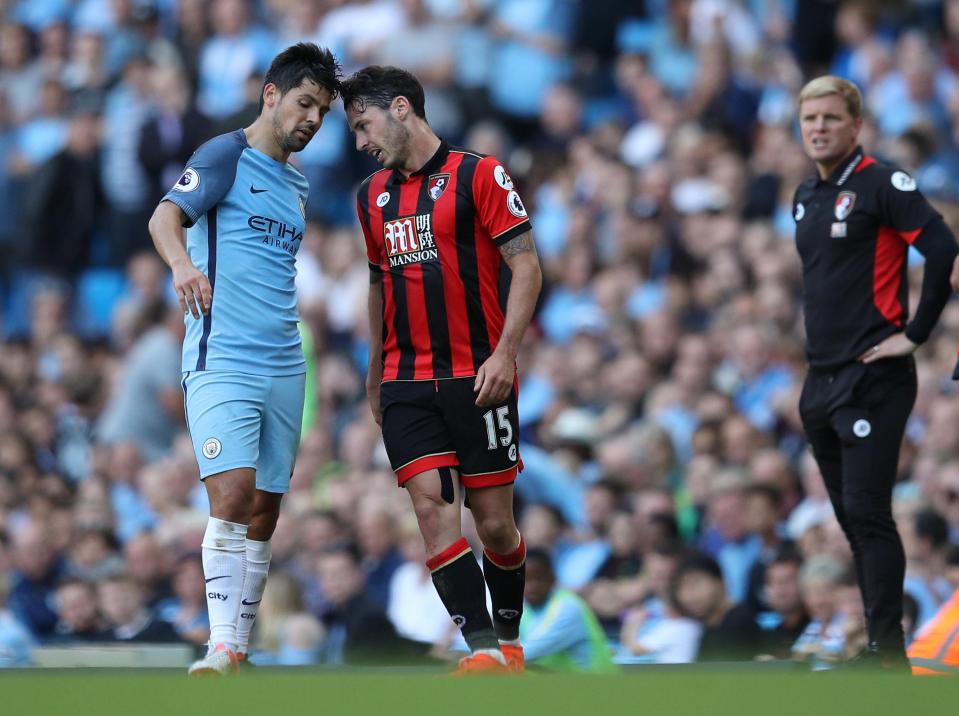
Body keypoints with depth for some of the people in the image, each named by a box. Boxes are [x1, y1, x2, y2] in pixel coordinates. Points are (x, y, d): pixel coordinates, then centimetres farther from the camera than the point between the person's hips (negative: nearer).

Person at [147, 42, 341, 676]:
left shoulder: (297, 186, 20)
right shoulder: (226, 156, -2)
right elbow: (166, 216, -16)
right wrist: (182, 262, -37)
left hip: (284, 365, 7)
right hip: (221, 358, -7)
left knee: (265, 511, 5)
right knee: (233, 494, -20)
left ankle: (241, 652, 10)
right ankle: (222, 647, -23)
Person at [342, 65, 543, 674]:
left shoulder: (478, 174, -4)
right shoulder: (373, 196, 15)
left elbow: (526, 265, -7)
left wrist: (505, 353, -17)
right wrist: (376, 371, 27)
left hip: (476, 378, -4)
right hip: (406, 383, 5)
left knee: (494, 524, 0)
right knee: (433, 509, -12)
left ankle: (510, 639, 22)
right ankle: (483, 650, -14)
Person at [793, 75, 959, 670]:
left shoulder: (881, 186, -10)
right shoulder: (807, 196, 15)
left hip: (871, 377, -8)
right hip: (822, 379, 8)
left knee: (868, 515, -12)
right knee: (853, 518, 10)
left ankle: (889, 654, -10)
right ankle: (879, 646, 16)